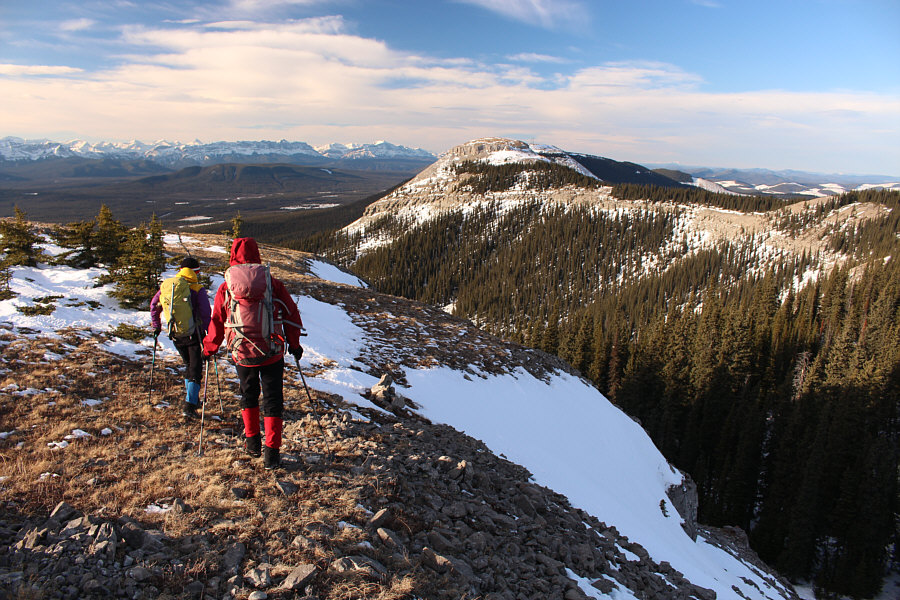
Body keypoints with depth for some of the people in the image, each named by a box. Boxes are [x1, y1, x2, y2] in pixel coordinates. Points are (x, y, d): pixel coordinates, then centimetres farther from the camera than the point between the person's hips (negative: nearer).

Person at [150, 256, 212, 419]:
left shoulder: (166, 285, 7)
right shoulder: (198, 289, -9)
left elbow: (154, 306, 13)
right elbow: (205, 312, -15)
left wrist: (156, 326, 21)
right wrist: (206, 331, -5)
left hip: (175, 335, 5)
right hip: (193, 334, -5)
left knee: (188, 365, 24)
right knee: (195, 369, 0)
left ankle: (191, 398, 27)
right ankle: (189, 405, -8)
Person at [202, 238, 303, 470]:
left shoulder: (226, 288, -1)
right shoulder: (272, 283, -2)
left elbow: (217, 322, 6)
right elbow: (291, 314, 3)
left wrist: (209, 349, 21)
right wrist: (294, 344, 16)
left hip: (242, 355, 1)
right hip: (272, 354, -1)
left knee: (248, 396, 24)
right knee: (273, 400, 7)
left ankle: (252, 440, 29)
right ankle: (271, 451, 3)